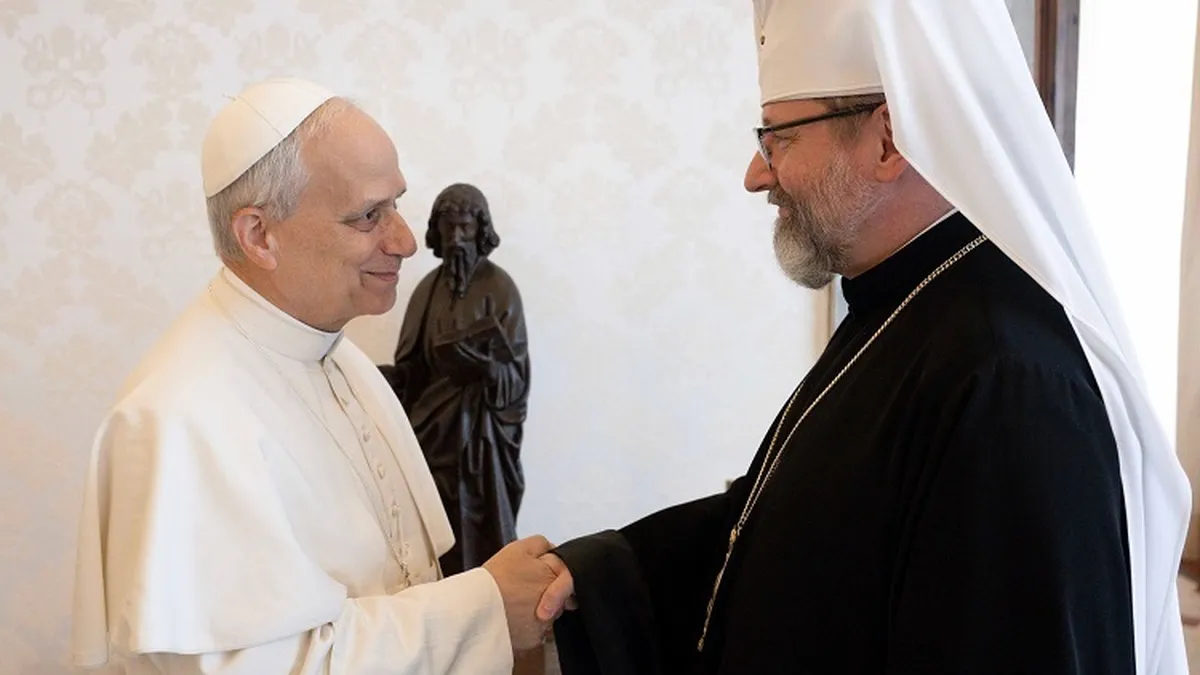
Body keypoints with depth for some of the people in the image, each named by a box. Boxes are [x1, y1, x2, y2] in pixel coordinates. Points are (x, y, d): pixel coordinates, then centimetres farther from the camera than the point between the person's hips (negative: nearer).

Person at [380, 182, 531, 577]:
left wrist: (482, 359, -28)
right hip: (432, 426, 4)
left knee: (479, 536, -2)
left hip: (479, 432, -4)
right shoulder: (428, 288, 8)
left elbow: (514, 373, -9)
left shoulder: (499, 288, -5)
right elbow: (412, 366, 8)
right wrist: (380, 378, -11)